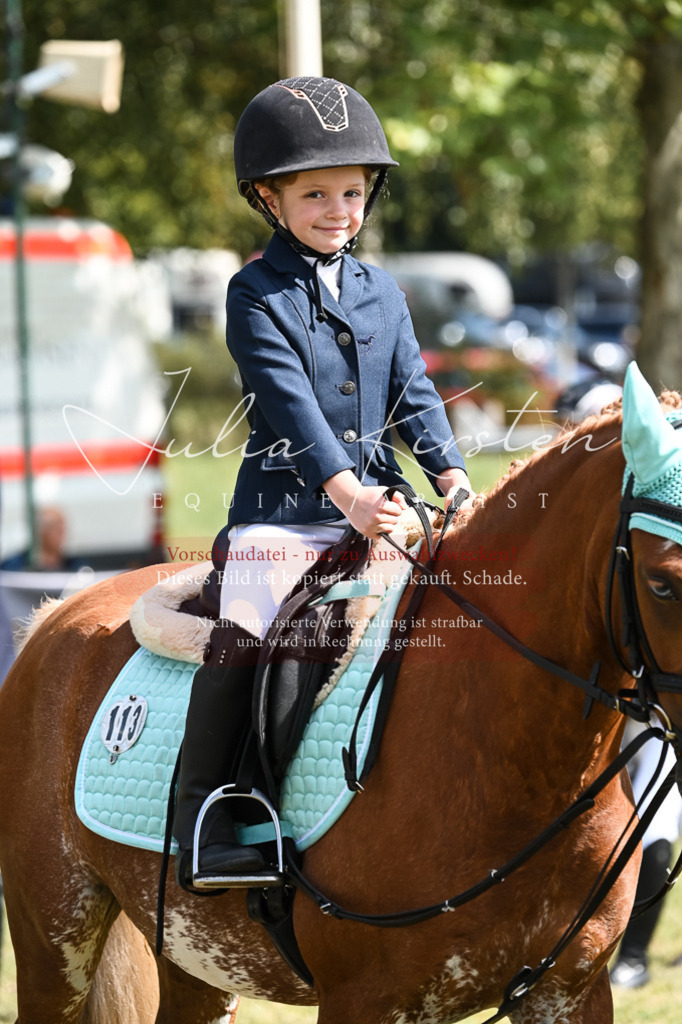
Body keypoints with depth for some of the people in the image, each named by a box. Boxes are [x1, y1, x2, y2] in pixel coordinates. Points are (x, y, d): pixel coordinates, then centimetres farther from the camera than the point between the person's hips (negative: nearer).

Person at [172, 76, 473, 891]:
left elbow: (412, 393, 12)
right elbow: (288, 400, -13)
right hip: (283, 503, -5)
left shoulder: (381, 294, 14)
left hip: (375, 503, 5)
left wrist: (449, 472, -6)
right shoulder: (256, 295, -2)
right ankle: (201, 821, -14)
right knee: (238, 640, -17)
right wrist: (342, 488, -24)